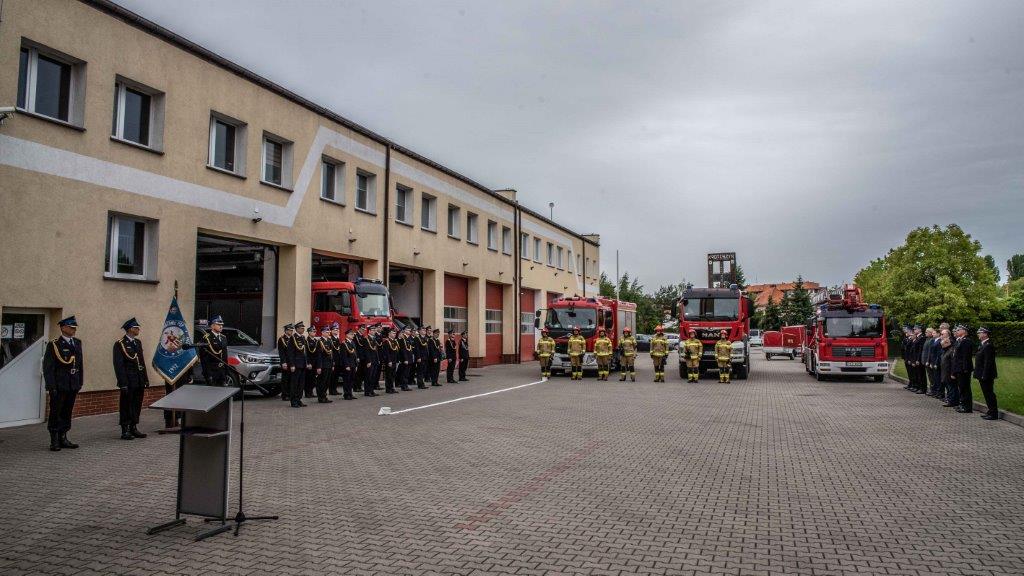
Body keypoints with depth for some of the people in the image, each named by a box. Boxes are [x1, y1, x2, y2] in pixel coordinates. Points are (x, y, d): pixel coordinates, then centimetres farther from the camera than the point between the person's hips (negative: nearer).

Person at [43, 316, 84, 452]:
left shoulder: (77, 343, 11)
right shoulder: (54, 345, -7)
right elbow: (48, 367, -9)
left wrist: (79, 383, 11)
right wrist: (50, 386, -14)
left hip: (73, 385, 6)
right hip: (59, 385, -6)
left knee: (67, 412, 12)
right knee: (55, 412, 1)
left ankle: (63, 439, 21)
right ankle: (54, 441, 9)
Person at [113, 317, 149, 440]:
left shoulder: (137, 342, 15)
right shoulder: (120, 344, -8)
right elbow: (118, 365, -12)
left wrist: (146, 379, 14)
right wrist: (123, 383, -17)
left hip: (139, 382, 7)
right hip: (128, 382, -7)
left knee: (137, 405, 11)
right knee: (126, 406, 0)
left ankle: (134, 429, 20)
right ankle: (125, 431, 7)